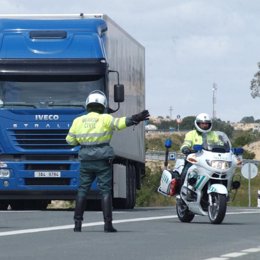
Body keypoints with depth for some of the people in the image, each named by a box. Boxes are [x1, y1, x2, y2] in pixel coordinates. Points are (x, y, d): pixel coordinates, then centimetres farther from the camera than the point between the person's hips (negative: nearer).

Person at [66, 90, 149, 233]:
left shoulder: (78, 121, 6)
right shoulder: (105, 119, -4)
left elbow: (70, 140, 11)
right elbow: (119, 122, -21)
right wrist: (135, 119, -32)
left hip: (85, 160, 3)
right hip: (102, 160, -3)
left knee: (82, 190, 9)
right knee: (105, 191, 0)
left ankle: (77, 223, 5)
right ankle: (108, 224, -5)